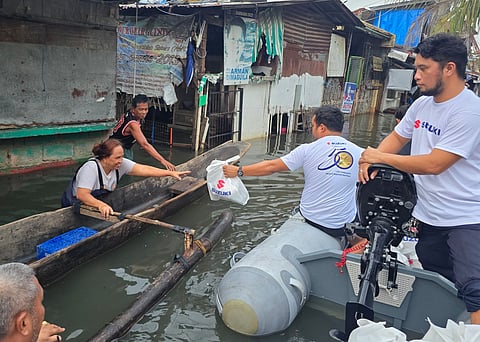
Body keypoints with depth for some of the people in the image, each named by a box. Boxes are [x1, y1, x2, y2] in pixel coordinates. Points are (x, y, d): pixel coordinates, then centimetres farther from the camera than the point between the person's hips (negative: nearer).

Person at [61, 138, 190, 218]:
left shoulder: (120, 164, -12)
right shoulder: (91, 167, -30)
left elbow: (144, 169, -15)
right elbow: (82, 194, -37)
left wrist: (171, 173, -20)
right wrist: (101, 205, -54)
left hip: (100, 205, 7)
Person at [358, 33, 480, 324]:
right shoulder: (422, 104, 5)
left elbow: (434, 164, -25)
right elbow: (397, 137, 17)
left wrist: (381, 157, -15)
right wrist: (370, 161, -3)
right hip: (429, 217, 8)